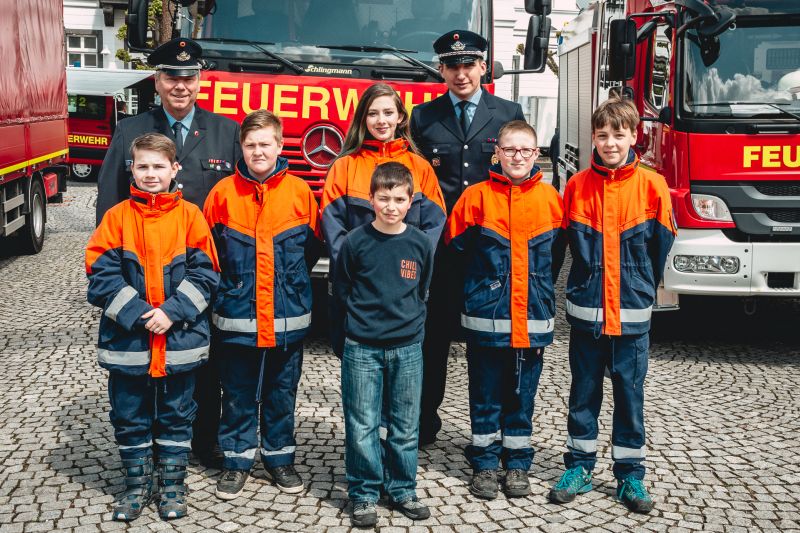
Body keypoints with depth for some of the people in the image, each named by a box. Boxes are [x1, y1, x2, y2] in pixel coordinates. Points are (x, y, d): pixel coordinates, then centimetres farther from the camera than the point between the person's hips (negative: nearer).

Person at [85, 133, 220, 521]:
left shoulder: (190, 215, -2)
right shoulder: (117, 216, 0)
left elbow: (204, 273, -4)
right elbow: (101, 275, -6)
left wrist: (172, 312, -15)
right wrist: (137, 314, -16)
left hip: (180, 340, 0)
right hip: (127, 341, 1)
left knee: (176, 417, 11)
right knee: (130, 418, 11)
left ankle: (172, 486, 27)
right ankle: (136, 486, 28)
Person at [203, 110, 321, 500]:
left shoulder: (300, 192, -2)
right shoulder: (223, 193, -3)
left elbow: (313, 247, 8)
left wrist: (288, 279, 5)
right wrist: (230, 282, 3)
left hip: (288, 316, 1)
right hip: (236, 316, 0)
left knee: (282, 392, 13)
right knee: (237, 394, 10)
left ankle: (279, 457, 28)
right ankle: (237, 460, 24)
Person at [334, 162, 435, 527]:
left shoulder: (420, 244, 1)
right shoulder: (355, 242, -6)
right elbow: (341, 291, 4)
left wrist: (409, 321, 9)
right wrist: (365, 316, 4)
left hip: (407, 349, 2)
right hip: (362, 349, -2)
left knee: (405, 426, 10)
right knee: (361, 426, 2)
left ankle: (402, 490, 25)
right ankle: (364, 494, 16)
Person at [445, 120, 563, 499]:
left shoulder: (549, 198, 2)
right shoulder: (477, 196, -4)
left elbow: (557, 247, 14)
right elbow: (456, 243, 4)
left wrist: (539, 281, 11)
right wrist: (483, 277, 6)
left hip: (533, 317, 1)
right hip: (485, 316, -1)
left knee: (522, 394, 11)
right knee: (485, 394, 8)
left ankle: (517, 463, 24)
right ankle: (485, 463, 21)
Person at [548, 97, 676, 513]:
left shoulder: (652, 187, -5)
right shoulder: (577, 186, 0)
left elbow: (661, 245, 3)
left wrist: (641, 288, 8)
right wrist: (586, 283, 9)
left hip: (632, 312, -1)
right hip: (585, 308, 1)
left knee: (629, 393, 8)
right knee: (583, 391, 11)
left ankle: (630, 474, 20)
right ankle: (579, 467, 24)